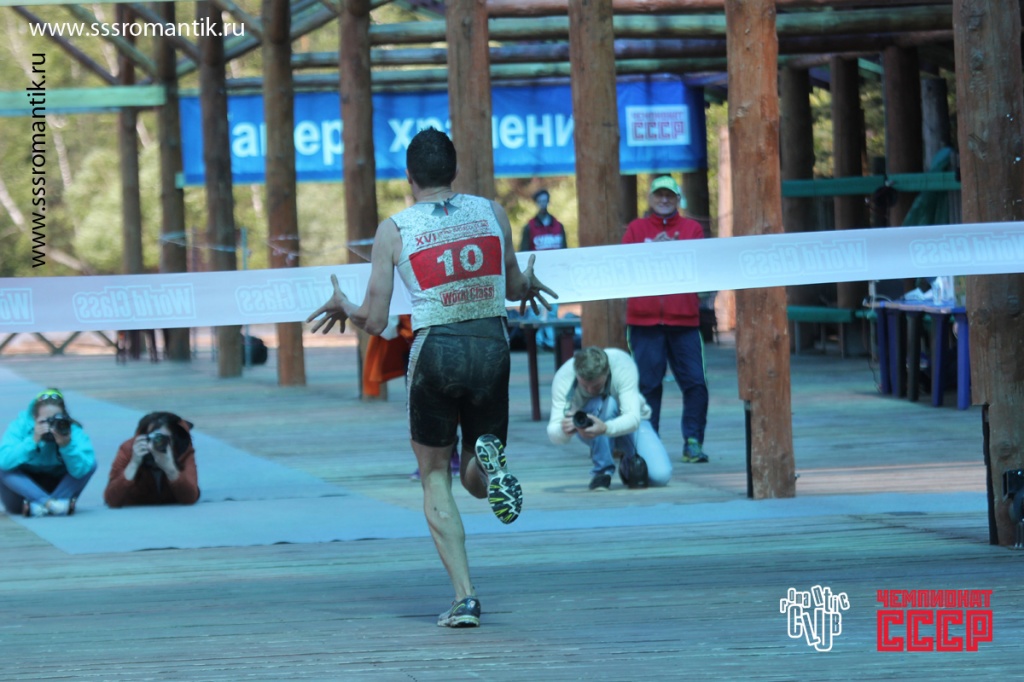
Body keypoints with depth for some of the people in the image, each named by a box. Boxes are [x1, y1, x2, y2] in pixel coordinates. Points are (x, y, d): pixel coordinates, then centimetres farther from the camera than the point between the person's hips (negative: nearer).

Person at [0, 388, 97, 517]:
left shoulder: (73, 431, -16)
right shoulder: (20, 427, -18)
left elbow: (80, 471, -28)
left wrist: (66, 445, -41)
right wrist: (33, 441, -40)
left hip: (58, 488, 1)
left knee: (90, 464, -19)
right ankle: (49, 503, -37)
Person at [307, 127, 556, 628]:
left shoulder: (394, 230, -1)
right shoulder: (492, 212, 7)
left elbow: (374, 321, -1)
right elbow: (515, 288, 19)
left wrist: (342, 308, 21)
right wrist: (530, 285, 44)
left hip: (436, 349, -2)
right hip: (492, 344, 2)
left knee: (434, 477, 13)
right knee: (475, 481, 19)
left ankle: (464, 597, -1)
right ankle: (488, 457, -20)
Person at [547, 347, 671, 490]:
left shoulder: (623, 364, -31)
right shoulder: (563, 378, -28)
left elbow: (633, 418, -39)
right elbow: (554, 434, -32)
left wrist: (605, 428, -59)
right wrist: (564, 430, -57)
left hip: (629, 423, 1)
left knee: (660, 475, -24)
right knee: (604, 403, -37)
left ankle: (629, 464, 11)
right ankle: (602, 471, -21)